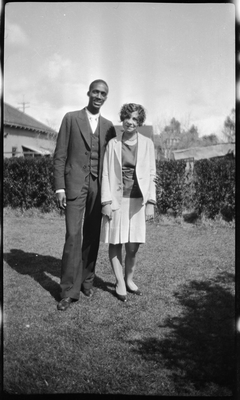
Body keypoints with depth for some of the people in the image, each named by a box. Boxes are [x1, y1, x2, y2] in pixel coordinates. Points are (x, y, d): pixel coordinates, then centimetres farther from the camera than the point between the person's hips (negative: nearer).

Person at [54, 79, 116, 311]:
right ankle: (69, 290, -3)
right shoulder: (71, 119, 4)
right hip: (75, 185, -3)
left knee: (92, 237, 6)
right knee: (73, 236, -9)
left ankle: (86, 281, 20)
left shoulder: (108, 126, 13)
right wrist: (60, 187, -8)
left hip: (99, 188, 3)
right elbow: (60, 156, 0)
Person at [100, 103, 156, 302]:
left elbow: (151, 174, 4)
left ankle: (129, 279, 24)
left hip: (137, 201, 0)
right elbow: (106, 174, 2)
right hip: (116, 199, 0)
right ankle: (120, 282, 19)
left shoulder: (147, 144, 4)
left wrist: (151, 202, -2)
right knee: (115, 243, 4)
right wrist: (106, 201, -6)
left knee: (133, 246, 2)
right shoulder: (113, 144, 3)